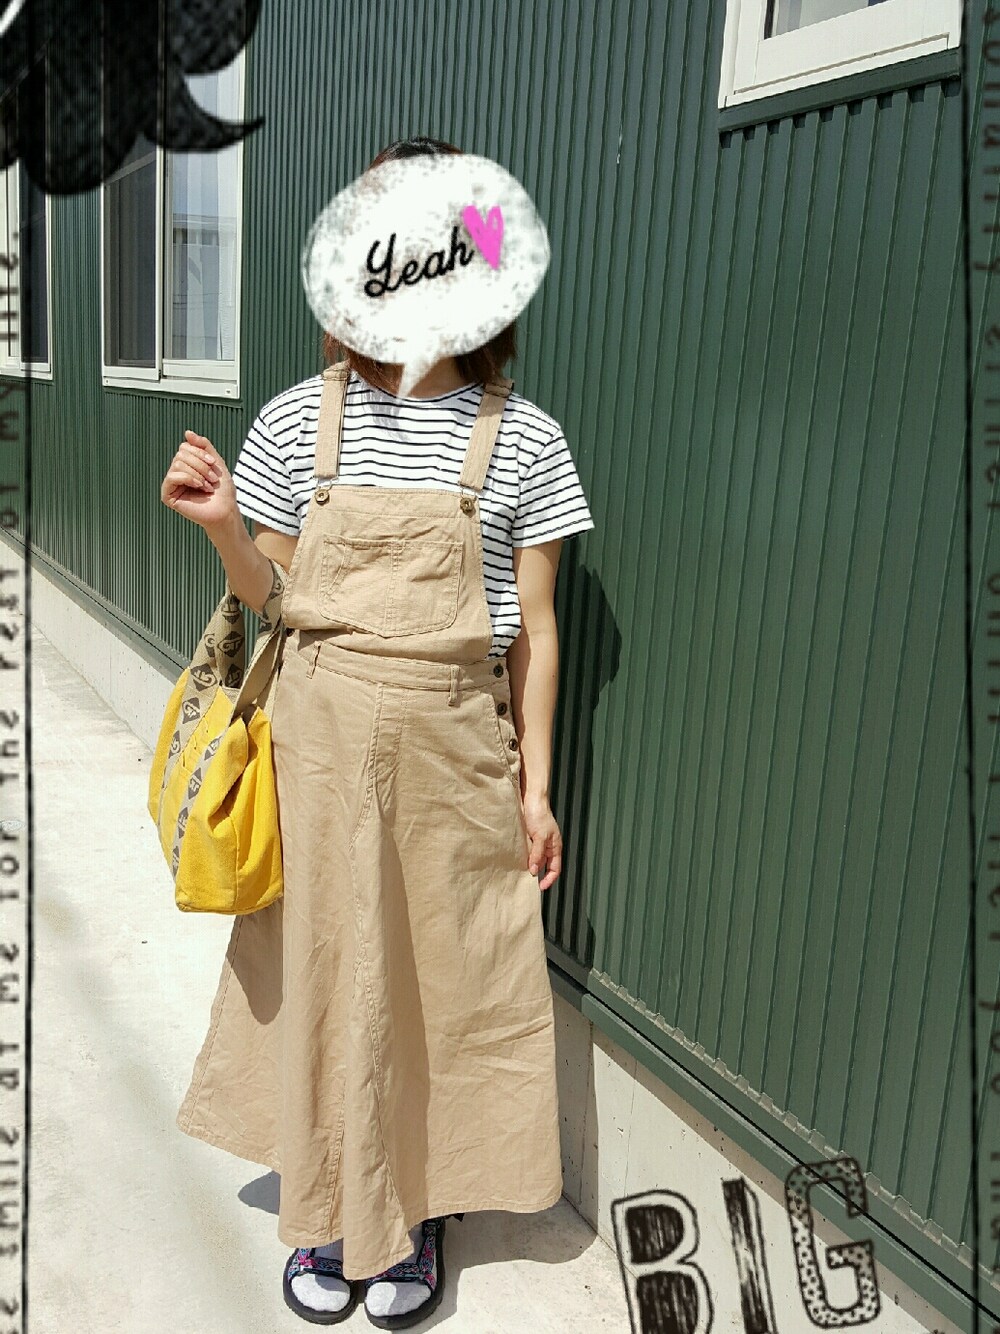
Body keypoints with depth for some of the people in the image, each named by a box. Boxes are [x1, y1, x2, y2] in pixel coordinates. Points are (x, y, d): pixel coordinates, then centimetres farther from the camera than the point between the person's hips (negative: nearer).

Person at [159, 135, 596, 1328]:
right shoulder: (299, 421, -1)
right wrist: (224, 532, -13)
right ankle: (331, 1208, 34)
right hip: (322, 732, 1)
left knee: (442, 974, 10)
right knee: (326, 965, 11)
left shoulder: (522, 441, -3)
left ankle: (419, 1209, 33)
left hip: (454, 741, 0)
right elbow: (274, 603, 7)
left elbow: (533, 630, 1)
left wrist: (534, 783, 0)